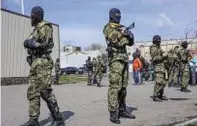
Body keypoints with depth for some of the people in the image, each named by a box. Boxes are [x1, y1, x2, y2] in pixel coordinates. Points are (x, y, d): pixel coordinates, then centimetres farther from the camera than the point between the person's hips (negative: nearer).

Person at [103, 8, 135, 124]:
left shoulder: (122, 27, 21)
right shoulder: (108, 27, -3)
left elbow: (130, 43, 19)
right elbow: (117, 41, -17)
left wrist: (131, 36, -2)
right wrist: (125, 34, -2)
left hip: (124, 58, 8)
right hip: (115, 58, -8)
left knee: (123, 86, 10)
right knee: (115, 86, -10)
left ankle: (122, 110, 19)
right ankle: (113, 113, -7)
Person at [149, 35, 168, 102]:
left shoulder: (159, 48, 19)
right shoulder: (153, 48, -10)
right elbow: (154, 58, -20)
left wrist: (165, 55, 5)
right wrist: (163, 56, -18)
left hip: (162, 66, 10)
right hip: (158, 66, -10)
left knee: (163, 82, 11)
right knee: (159, 82, -16)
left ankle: (160, 95, 19)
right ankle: (155, 96, -11)